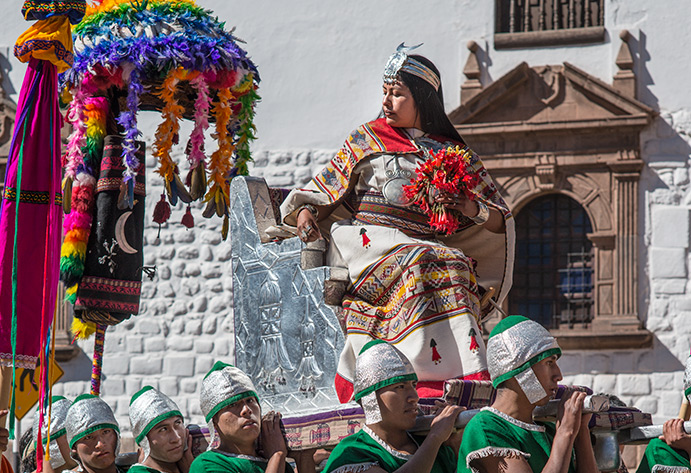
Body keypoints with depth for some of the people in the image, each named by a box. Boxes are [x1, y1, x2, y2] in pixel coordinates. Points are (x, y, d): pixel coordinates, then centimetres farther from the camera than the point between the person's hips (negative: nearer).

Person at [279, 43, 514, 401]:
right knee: (416, 266, -33)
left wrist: (470, 208, -8)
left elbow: (500, 222, 13)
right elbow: (321, 193, 18)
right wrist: (305, 214, -4)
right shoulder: (368, 139, 20)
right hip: (366, 240, -2)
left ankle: (467, 375, -41)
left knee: (455, 266, -31)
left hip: (429, 247, 2)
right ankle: (426, 376, -46)